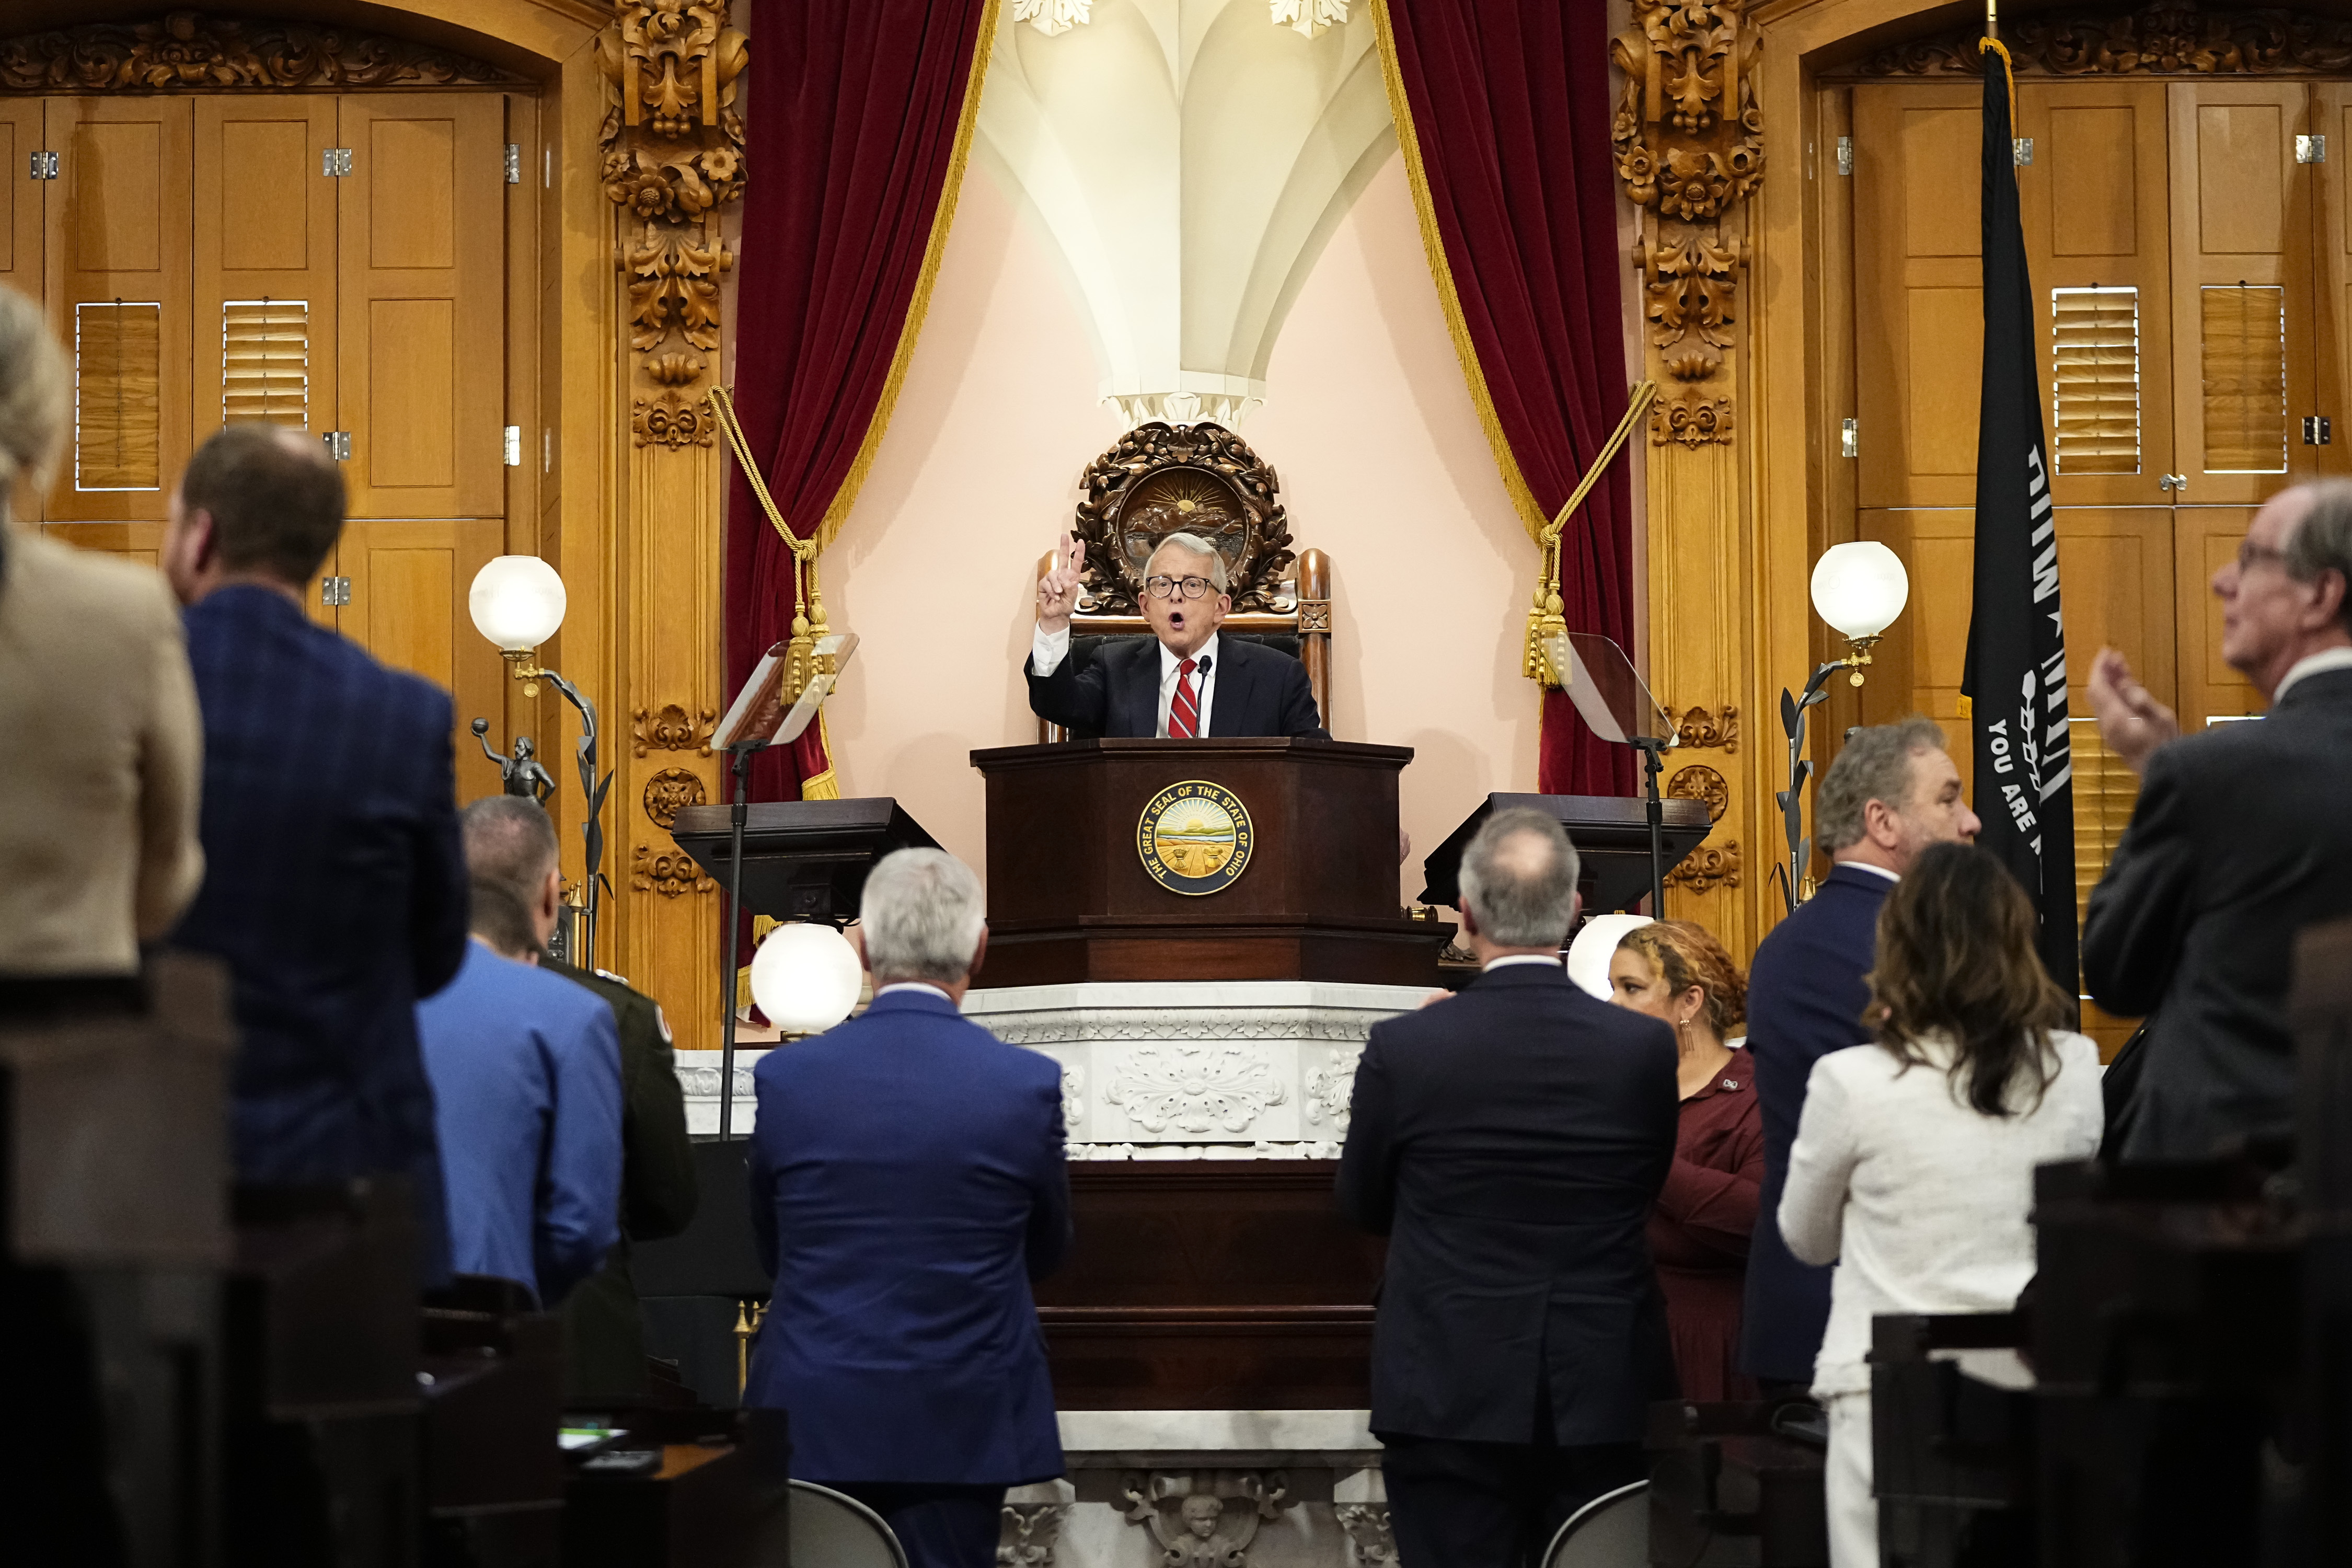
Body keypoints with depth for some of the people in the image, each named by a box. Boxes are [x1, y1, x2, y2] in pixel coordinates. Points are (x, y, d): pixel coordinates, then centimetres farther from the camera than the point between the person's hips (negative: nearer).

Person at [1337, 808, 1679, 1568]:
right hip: (1604, 1394, 2)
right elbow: (1645, 1196, 7)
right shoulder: (1645, 1048, -7)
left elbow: (1361, 1206, 3)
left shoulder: (1404, 1049, -11)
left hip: (1450, 1398, -2)